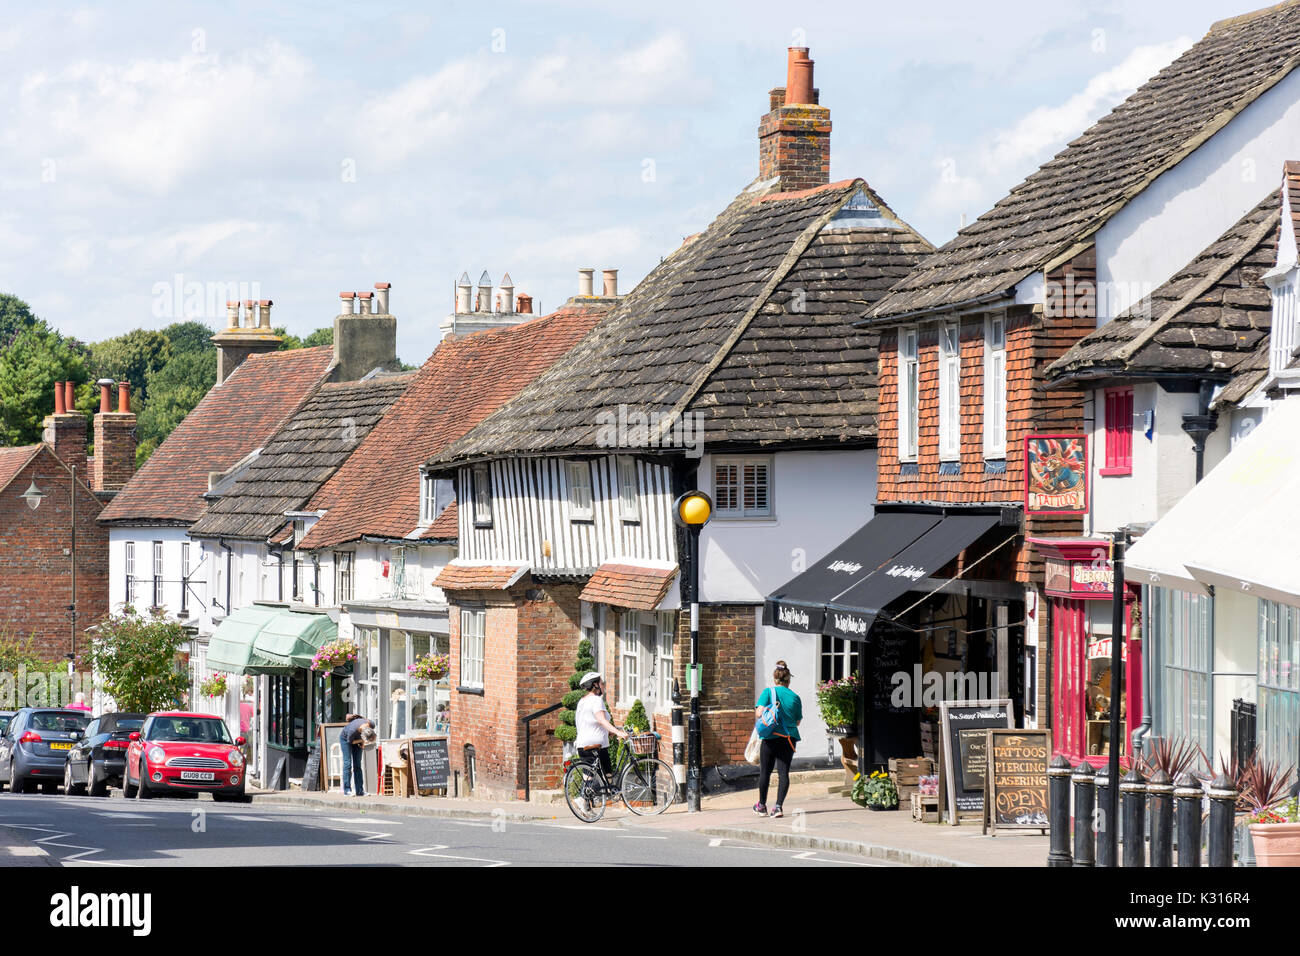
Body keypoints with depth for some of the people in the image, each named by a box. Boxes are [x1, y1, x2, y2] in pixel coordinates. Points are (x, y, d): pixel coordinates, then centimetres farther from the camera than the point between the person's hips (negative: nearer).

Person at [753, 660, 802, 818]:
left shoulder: (768, 692, -4)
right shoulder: (795, 697, 3)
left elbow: (759, 713, -13)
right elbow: (798, 722, 11)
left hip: (771, 737, -2)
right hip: (789, 737, 2)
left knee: (765, 771, 12)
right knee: (783, 772, -1)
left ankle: (762, 806, 23)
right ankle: (778, 805, -14)